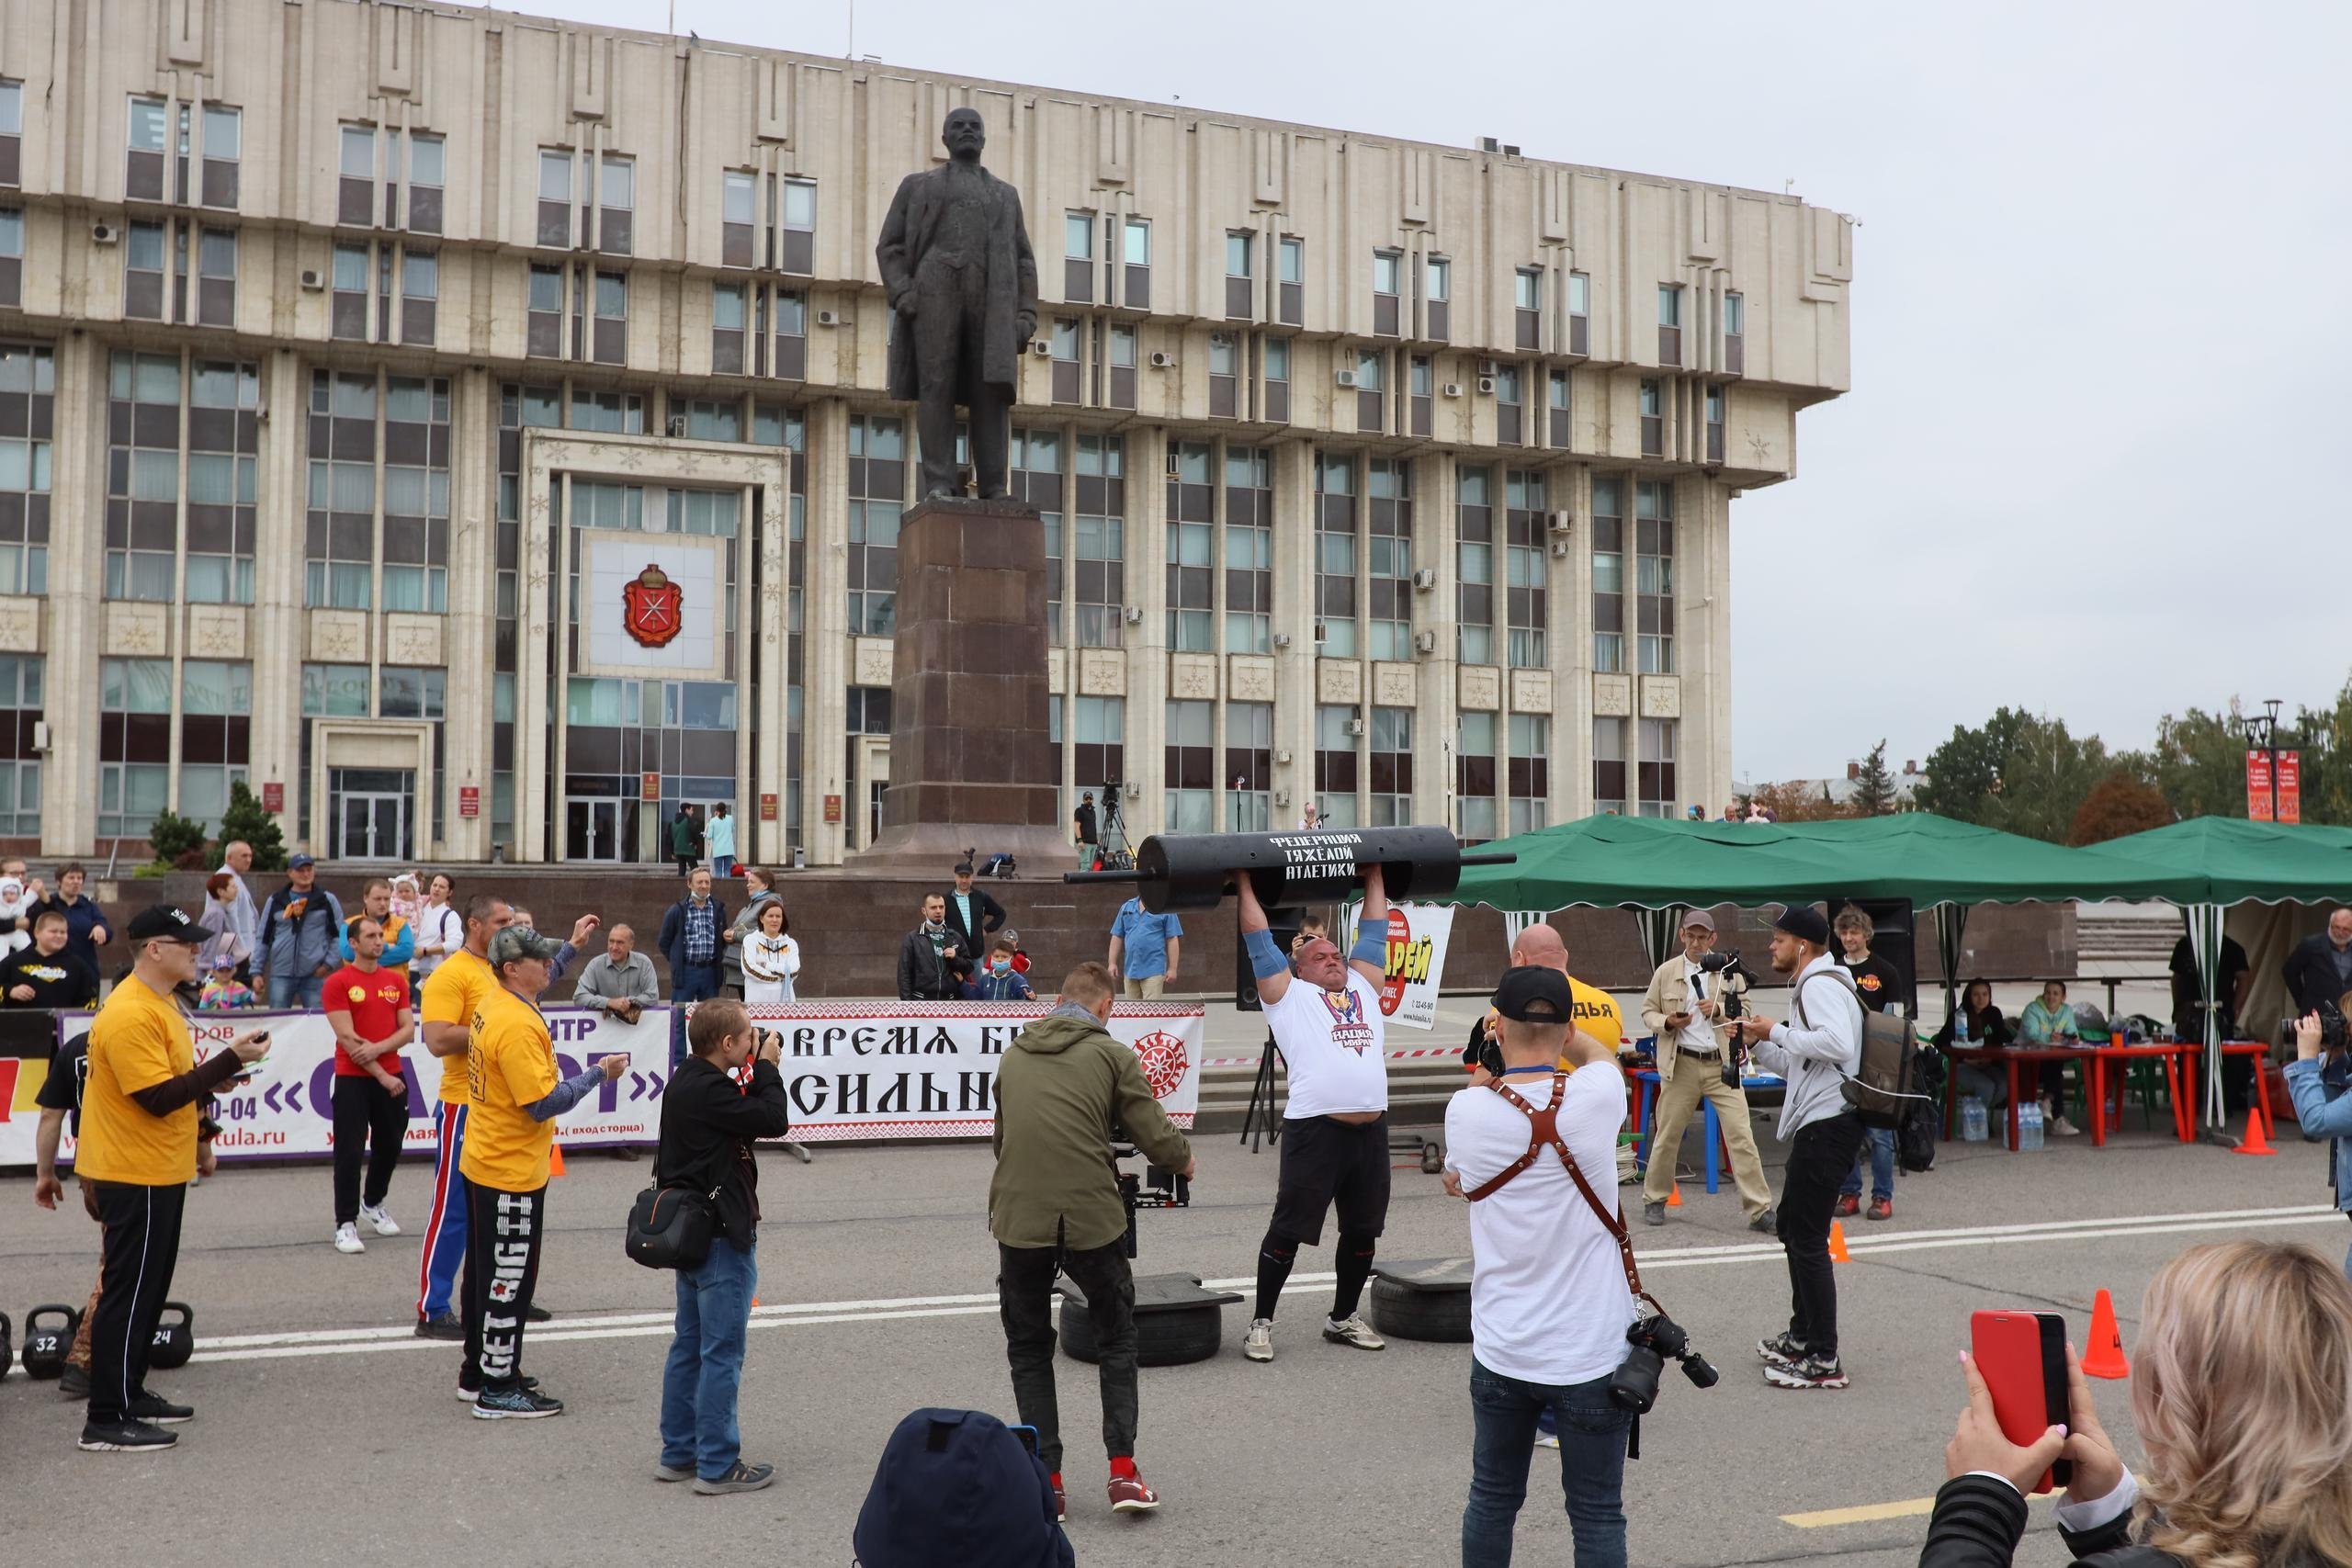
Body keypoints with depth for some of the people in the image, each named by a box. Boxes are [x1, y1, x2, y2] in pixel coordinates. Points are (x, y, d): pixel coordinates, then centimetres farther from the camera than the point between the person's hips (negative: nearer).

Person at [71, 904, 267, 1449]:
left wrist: (217, 1076, 4)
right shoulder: (130, 1014, -22)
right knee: (128, 1292, -4)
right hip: (136, 1177, -10)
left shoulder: (158, 1003, 11)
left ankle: (129, 1393, 28)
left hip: (158, 1173, 10)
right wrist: (229, 1059, -24)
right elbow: (158, 1097, -25)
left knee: (149, 1288, 17)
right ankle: (106, 1420, 3)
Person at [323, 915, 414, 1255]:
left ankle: (373, 1204, 35)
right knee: (350, 1150, -4)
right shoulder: (338, 982, -6)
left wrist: (378, 1048, -15)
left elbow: (408, 1029, 4)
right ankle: (345, 1224, 2)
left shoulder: (396, 980, 8)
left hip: (392, 1077, 5)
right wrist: (381, 1075, -13)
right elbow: (347, 1038, -12)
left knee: (390, 1144, 14)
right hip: (352, 1079, -5)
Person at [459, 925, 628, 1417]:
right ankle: (499, 1390, 9)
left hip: (483, 1167, 10)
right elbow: (544, 1103, -26)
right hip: (512, 1175, -10)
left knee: (486, 1272, 19)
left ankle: (478, 1371, 31)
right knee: (508, 1279, 0)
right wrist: (597, 1074, -17)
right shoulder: (518, 1026, -25)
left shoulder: (494, 1007, 4)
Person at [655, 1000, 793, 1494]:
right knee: (722, 1353, -2)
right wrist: (767, 1068, -10)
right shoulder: (709, 1090, -23)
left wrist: (760, 1073, 2)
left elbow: (743, 1114, 14)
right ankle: (717, 1466, 5)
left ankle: (678, 1453, 25)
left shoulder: (687, 1082, 9)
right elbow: (774, 1121, -22)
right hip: (723, 1236, -10)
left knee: (689, 1346, 17)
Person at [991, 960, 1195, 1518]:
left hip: (1018, 1218, 2)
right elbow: (1155, 1136, -2)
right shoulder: (1111, 1054, 0)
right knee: (1116, 1339, 17)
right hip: (1092, 1220, -2)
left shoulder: (1013, 1055, 12)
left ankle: (1047, 1482, 13)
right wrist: (1185, 1161, 19)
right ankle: (1123, 1471, 10)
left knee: (1029, 1348, 17)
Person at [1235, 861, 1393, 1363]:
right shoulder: (1289, 994, 7)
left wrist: (1374, 875, 31)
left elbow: (1374, 932, 26)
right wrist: (1244, 882, 15)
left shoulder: (1364, 989, 20)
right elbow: (1260, 940, 9)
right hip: (1315, 1129, -5)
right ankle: (1261, 1323, 13)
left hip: (1370, 1130, 5)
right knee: (1288, 1231, 1)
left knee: (1362, 1231, 14)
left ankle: (1343, 1319, 30)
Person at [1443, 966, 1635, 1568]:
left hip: (1501, 1353, 2)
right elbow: (1599, 1051, 13)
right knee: (1598, 1516, 8)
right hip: (1592, 1355, -2)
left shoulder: (1466, 1111, -8)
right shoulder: (1596, 1097, -13)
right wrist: (1550, 1023, 24)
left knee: (1492, 1501, 17)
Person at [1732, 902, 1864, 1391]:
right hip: (1816, 1123, 11)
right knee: (1793, 1226, 21)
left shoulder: (1820, 984, -12)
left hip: (1828, 1124, -11)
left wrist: (1777, 1032, -21)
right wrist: (1759, 1042, 12)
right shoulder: (1809, 985, 22)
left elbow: (1838, 1042, -31)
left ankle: (1823, 1360, -5)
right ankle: (1801, 1337, 33)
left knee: (1807, 1238, -9)